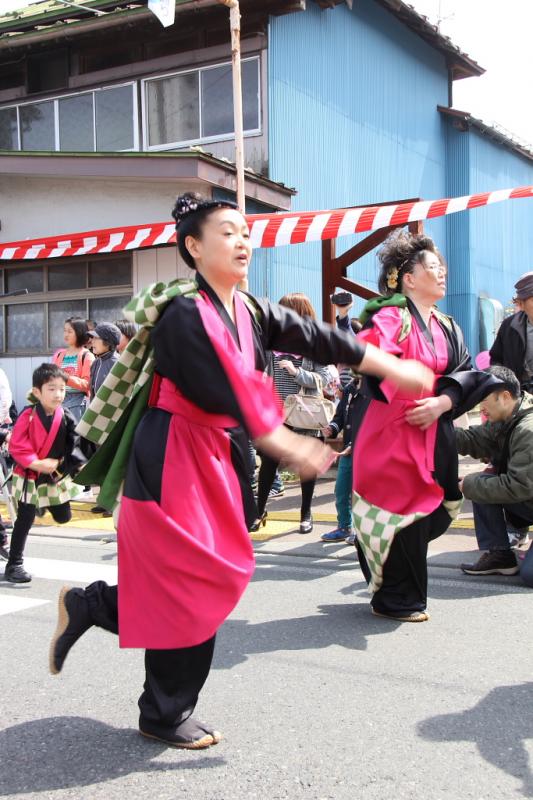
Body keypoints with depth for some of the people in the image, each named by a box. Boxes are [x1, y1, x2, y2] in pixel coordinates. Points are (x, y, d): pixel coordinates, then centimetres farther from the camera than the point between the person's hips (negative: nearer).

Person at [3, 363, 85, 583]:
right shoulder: (28, 416, -18)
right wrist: (35, 463, -27)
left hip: (56, 476, 4)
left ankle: (47, 504, 47)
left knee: (63, 517, 13)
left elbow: (72, 447, -7)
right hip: (29, 476, -4)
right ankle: (14, 565, 9)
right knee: (24, 521, -2)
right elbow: (16, 446, -18)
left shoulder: (67, 417, -10)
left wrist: (56, 462, -20)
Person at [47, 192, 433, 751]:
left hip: (218, 459, 9)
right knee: (187, 585, -2)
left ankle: (88, 606, 26)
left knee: (211, 577, 10)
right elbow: (220, 394, -23)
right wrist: (292, 447, -20)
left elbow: (319, 341, 7)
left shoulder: (250, 312, 9)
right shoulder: (183, 313, -17)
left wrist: (393, 368, 5)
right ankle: (165, 717, 18)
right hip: (174, 459, -9)